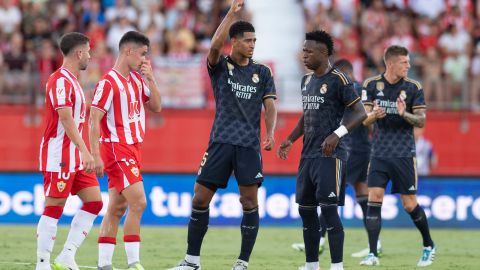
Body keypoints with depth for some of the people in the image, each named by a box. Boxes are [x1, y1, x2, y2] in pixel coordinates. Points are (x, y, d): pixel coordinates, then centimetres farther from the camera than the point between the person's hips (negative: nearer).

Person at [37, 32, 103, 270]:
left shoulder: (71, 81, 17)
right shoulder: (60, 80, -14)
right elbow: (65, 119, -24)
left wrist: (83, 153, 23)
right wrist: (85, 151, -29)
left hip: (75, 158, 10)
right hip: (59, 155, -10)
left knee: (94, 202, 5)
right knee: (53, 209, -6)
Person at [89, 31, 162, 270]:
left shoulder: (137, 79, 12)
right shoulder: (109, 82, -13)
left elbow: (156, 107, 14)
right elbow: (94, 120, -15)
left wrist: (150, 79, 2)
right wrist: (96, 156, -20)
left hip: (132, 148, 9)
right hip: (116, 149, -9)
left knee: (117, 208, 7)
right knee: (138, 202, -15)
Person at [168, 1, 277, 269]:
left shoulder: (262, 72, 8)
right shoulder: (220, 66, 4)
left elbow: (270, 105, 2)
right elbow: (216, 45, -17)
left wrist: (270, 134, -16)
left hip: (249, 145, 0)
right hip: (221, 141, 0)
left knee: (250, 202, -5)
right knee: (200, 199, -1)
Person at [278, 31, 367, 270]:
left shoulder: (338, 80, -11)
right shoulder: (307, 80, 14)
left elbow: (360, 113, -14)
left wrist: (337, 134, -25)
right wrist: (290, 140, 15)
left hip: (330, 154, -8)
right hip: (308, 155, 9)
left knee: (328, 208, -12)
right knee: (305, 209, 9)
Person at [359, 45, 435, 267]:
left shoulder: (413, 88, -2)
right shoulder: (372, 85, 2)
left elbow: (421, 121, -3)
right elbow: (365, 120, 3)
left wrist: (405, 114, -23)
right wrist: (374, 115, -21)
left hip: (404, 154, -1)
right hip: (379, 153, 1)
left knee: (410, 205, 1)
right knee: (374, 198, -11)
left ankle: (429, 246, 24)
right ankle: (373, 254, -8)